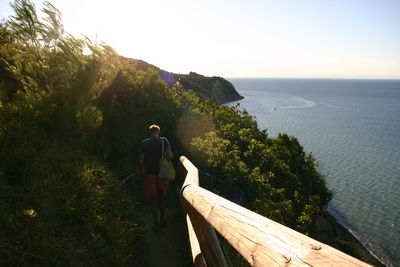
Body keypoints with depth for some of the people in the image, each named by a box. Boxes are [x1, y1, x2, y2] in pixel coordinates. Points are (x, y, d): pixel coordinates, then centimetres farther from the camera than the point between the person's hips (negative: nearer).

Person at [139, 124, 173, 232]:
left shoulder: (144, 143, -4)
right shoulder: (164, 141, -4)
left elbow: (141, 159, -4)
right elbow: (170, 156, -12)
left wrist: (142, 171, 11)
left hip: (150, 174, -1)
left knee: (152, 199, 9)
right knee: (161, 197, 20)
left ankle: (156, 223, 11)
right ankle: (162, 219, 31)